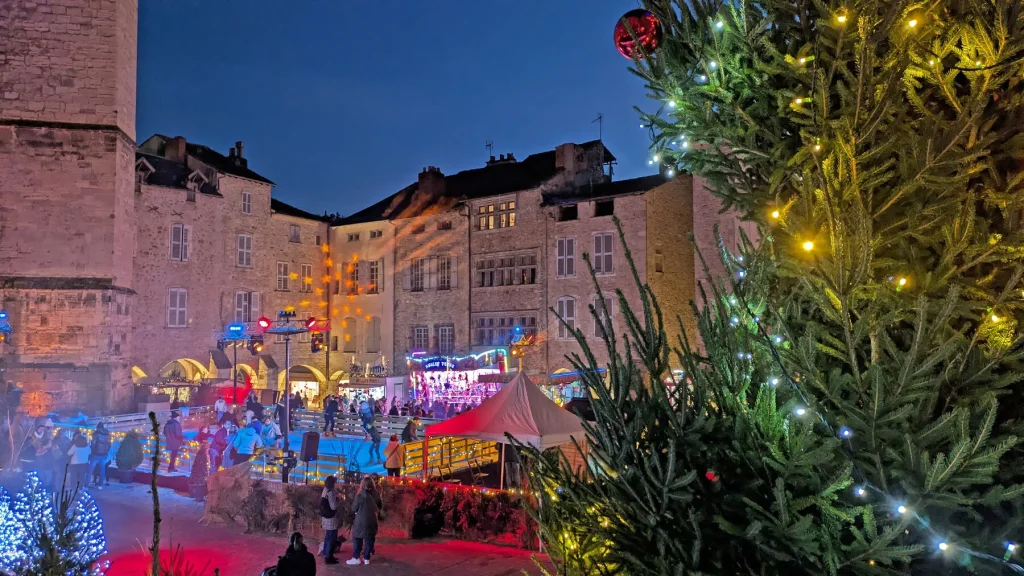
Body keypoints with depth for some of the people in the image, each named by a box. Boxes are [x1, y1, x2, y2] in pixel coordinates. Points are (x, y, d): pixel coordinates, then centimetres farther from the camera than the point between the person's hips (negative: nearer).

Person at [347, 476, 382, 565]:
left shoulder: (360, 495, -16)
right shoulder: (376, 495, -4)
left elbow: (354, 508, -6)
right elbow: (379, 507, 9)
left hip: (361, 521, -4)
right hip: (372, 521, 4)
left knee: (357, 539, 9)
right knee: (369, 540, 11)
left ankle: (356, 558, 11)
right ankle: (366, 558, 15)